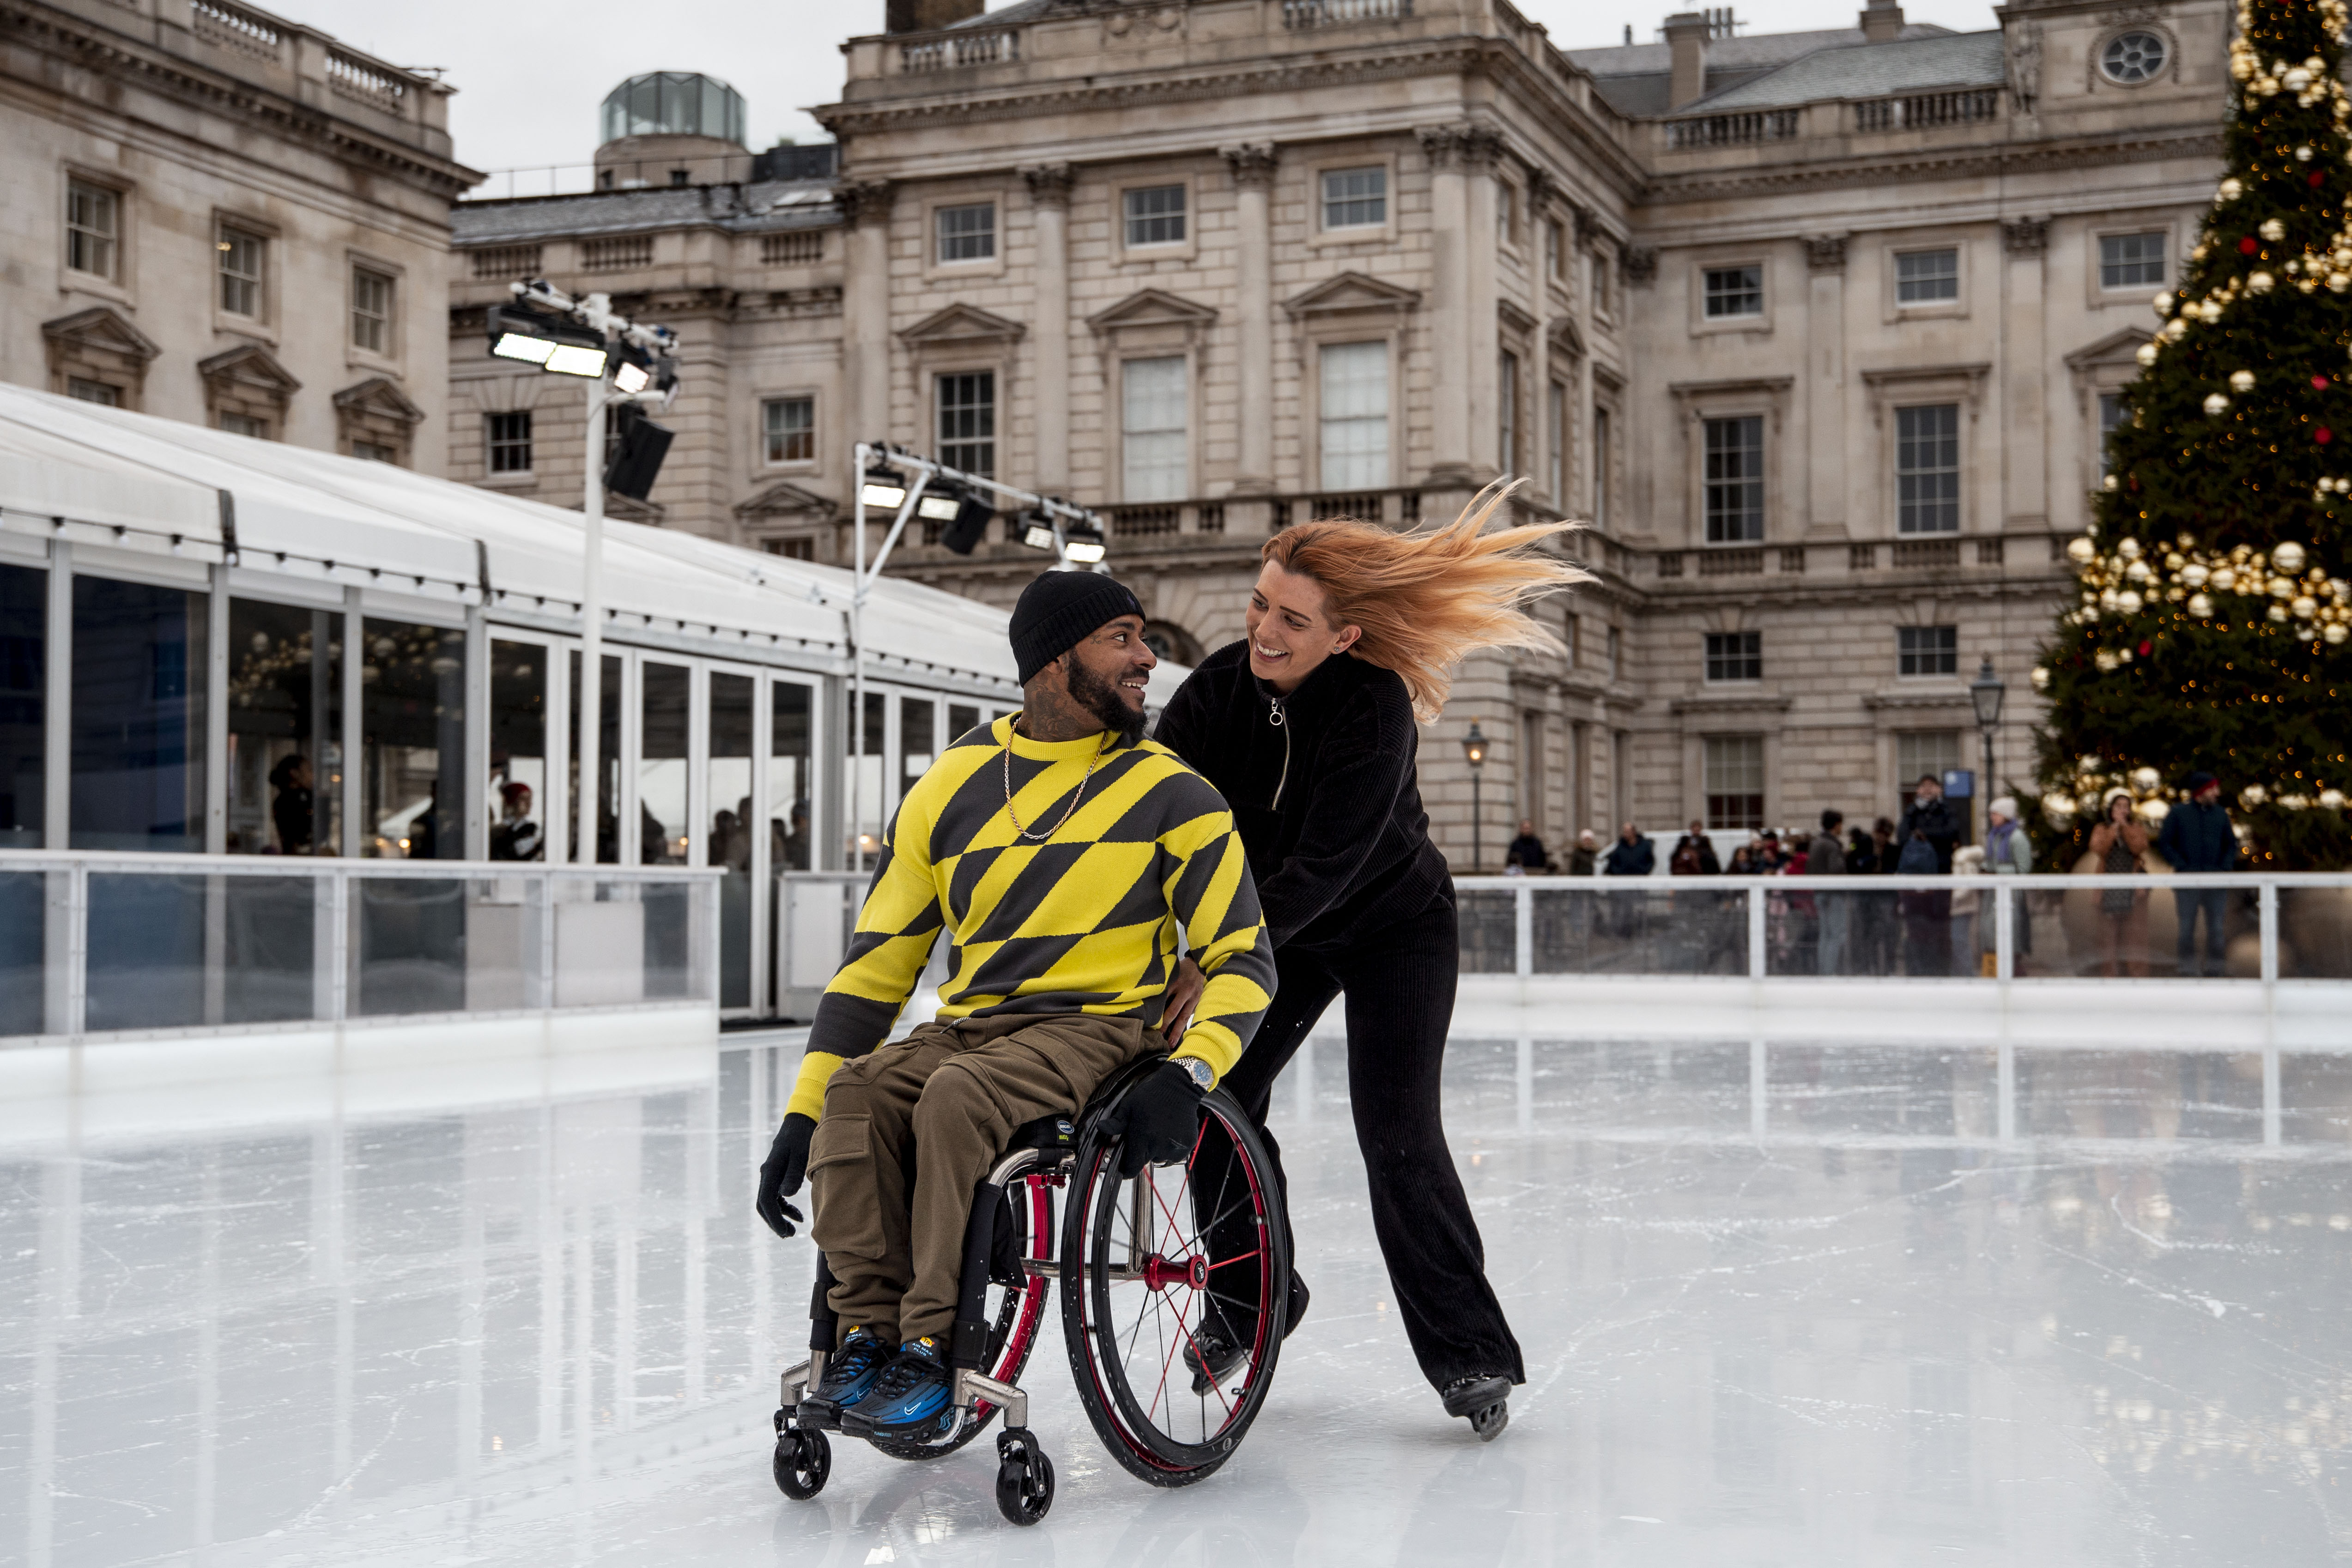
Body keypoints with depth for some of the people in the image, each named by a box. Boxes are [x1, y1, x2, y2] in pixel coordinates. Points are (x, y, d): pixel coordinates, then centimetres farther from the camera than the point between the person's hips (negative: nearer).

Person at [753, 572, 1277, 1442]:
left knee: (960, 1097, -32)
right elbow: (877, 962, 10)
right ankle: (871, 1331, -21)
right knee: (856, 1093, -26)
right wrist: (800, 1117, 3)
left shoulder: (1172, 794, 2)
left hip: (1100, 1026, -3)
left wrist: (1186, 1076, -19)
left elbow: (1242, 960, 1)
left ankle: (935, 1353, -28)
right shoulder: (952, 786, 9)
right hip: (969, 1026, 4)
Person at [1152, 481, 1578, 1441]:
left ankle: (1470, 1355, -3)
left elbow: (1324, 866, -36)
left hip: (1395, 926, -5)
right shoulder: (1216, 691, -17)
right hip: (1283, 931, 5)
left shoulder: (1374, 706, -31)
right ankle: (1252, 1298, 22)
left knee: (1397, 1133, -14)